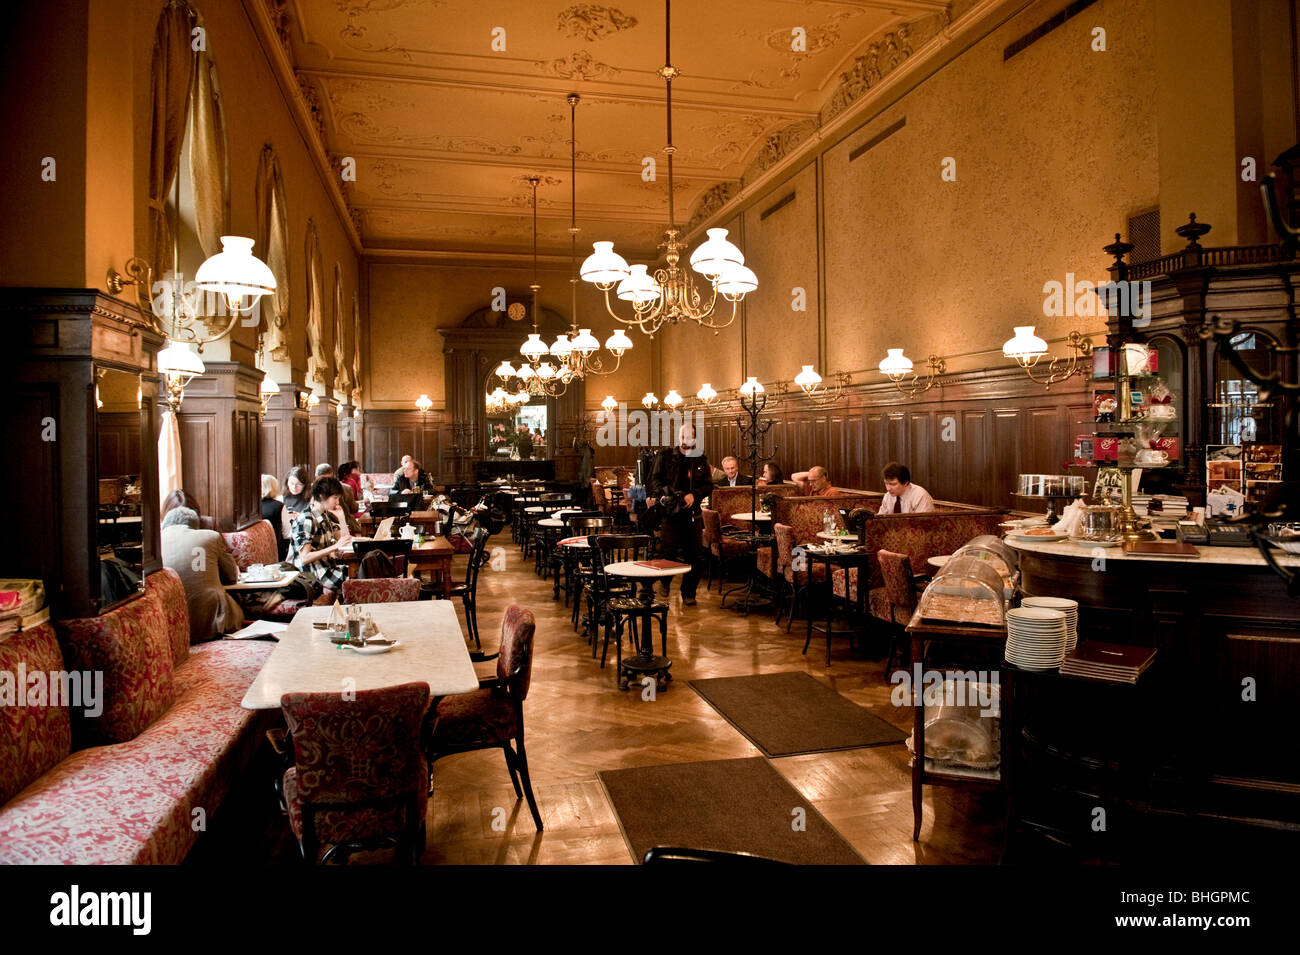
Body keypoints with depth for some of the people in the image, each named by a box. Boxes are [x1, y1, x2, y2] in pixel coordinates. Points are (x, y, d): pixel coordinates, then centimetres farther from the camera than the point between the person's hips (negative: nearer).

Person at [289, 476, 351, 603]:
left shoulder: (325, 515, 9)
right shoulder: (305, 520, -16)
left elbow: (344, 539, 17)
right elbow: (305, 558, -22)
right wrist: (335, 547, -26)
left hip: (327, 563, 8)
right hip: (311, 572, -8)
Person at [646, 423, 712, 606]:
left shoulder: (701, 459, 11)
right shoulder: (665, 457, 5)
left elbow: (708, 484, 8)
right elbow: (654, 479, 3)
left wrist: (694, 495, -10)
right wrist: (664, 492, -16)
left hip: (692, 512, 3)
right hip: (669, 512, -2)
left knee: (693, 555, 2)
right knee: (668, 550, -11)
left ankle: (688, 594, 16)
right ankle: (664, 580, 20)